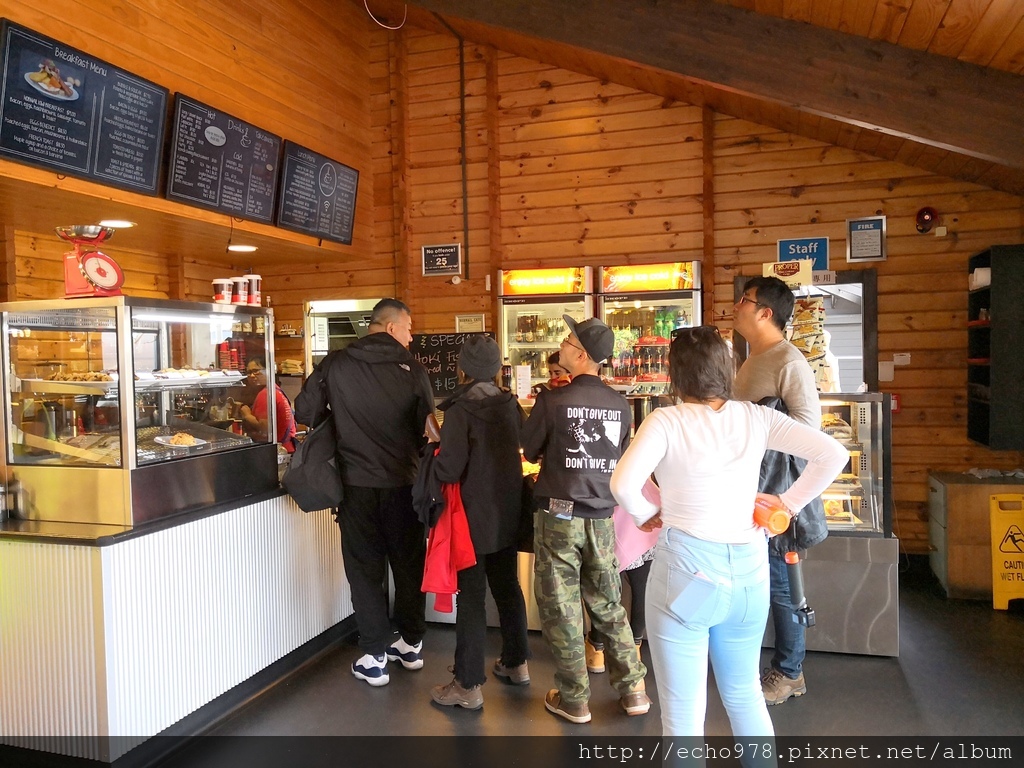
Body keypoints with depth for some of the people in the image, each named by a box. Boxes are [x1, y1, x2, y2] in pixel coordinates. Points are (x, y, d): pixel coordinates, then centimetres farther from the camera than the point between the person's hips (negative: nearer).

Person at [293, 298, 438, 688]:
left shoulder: (335, 364, -3)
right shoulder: (411, 368, -6)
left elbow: (304, 412, 0)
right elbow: (427, 428, -5)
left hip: (356, 484, 0)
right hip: (403, 483, 0)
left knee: (366, 569, 10)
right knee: (408, 563, 16)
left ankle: (374, 658, 16)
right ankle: (411, 644, 30)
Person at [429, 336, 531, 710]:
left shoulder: (460, 410, -18)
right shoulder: (511, 405, 0)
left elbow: (449, 469, -21)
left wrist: (436, 452, -2)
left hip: (475, 516, -6)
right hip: (508, 513, 6)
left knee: (471, 597, 2)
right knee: (508, 588, 20)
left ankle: (468, 685, 10)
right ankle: (516, 663, 35)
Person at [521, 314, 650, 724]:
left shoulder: (553, 401, -15)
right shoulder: (620, 405, -3)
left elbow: (528, 451, -1)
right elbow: (620, 461, 10)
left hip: (559, 516, -4)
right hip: (602, 518, 4)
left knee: (561, 609, 8)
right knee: (608, 604, 18)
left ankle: (574, 699, 19)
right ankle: (633, 688, 22)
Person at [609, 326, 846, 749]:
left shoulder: (667, 421, -11)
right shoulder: (756, 417, 1)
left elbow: (623, 483, -25)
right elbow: (833, 455, -2)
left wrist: (646, 514, -5)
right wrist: (788, 502, 6)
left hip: (687, 571, -5)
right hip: (749, 570, 5)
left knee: (683, 714, 9)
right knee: (745, 695, 26)